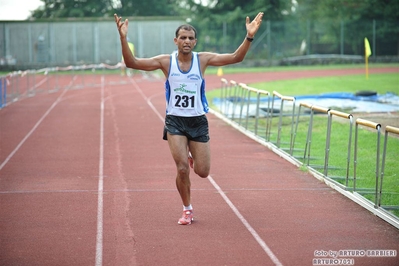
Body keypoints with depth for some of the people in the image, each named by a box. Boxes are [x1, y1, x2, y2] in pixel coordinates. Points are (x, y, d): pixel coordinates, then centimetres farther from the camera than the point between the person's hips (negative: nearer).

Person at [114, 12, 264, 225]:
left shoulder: (203, 59, -4)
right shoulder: (165, 61, -6)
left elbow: (236, 58, -11)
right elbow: (132, 63, -12)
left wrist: (249, 36, -25)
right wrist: (123, 38, -26)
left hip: (198, 121, 1)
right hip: (175, 121, -1)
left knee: (202, 172, 3)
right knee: (182, 168, -12)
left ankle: (191, 156, 40)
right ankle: (187, 210, 11)